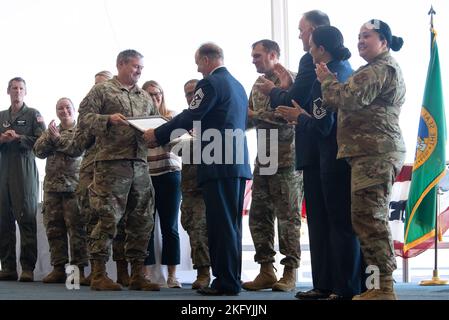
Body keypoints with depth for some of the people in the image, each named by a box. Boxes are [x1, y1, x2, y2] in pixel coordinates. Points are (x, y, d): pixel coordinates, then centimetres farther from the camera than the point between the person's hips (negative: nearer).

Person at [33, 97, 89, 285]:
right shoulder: (50, 130, 19)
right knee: (53, 228, 3)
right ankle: (58, 268, 9)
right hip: (52, 185, 5)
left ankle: (79, 269, -6)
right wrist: (49, 136, -6)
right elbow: (38, 151, 8)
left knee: (77, 227, -7)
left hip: (74, 186, -5)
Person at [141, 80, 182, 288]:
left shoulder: (171, 116, 6)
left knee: (169, 226, 1)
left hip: (169, 175, 0)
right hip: (145, 175, 1)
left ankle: (172, 275, 4)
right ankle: (146, 274, 9)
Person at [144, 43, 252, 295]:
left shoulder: (211, 83, -8)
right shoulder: (238, 85, 18)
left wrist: (158, 135, -3)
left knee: (221, 224, -6)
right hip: (239, 163, 9)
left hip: (218, 165, -9)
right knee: (231, 225, 12)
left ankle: (225, 282, -5)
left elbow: (189, 118, -13)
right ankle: (232, 279, 16)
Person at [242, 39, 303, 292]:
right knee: (259, 217, 6)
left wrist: (254, 114, -12)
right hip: (263, 160, 8)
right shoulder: (258, 86, 18)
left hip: (287, 159, -8)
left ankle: (290, 273, 4)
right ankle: (266, 271, 12)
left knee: (288, 218, -3)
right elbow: (250, 120, 19)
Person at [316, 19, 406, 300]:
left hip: (373, 153, -11)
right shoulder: (387, 68, 27)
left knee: (367, 216, -12)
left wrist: (327, 80, -1)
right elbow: (359, 105, 24)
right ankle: (381, 286, 14)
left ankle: (383, 287, -11)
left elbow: (349, 99, -17)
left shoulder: (380, 69, -8)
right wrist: (332, 83, 13)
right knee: (373, 218, 11)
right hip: (377, 152, 11)